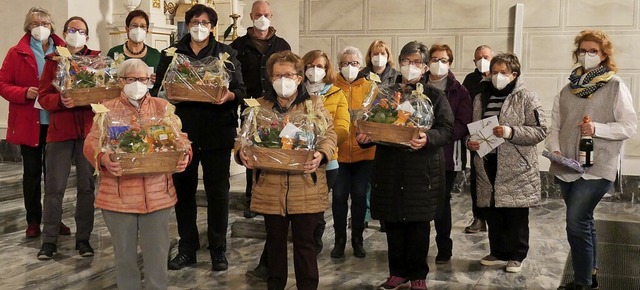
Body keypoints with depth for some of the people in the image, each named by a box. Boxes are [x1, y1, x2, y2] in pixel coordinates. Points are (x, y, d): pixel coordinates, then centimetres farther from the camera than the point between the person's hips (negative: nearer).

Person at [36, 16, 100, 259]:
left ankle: (83, 238, 15)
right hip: (60, 130, 0)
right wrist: (60, 100, -20)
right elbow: (43, 97, 0)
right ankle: (49, 240, 9)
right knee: (54, 187, 0)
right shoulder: (53, 61, 6)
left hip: (89, 130, 1)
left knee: (87, 186, 5)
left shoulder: (97, 59, 7)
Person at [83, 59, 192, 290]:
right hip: (119, 194, 0)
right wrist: (103, 158, -25)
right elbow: (92, 142, -3)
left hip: (157, 193, 1)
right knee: (124, 252, 12)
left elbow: (179, 138, 5)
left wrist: (184, 155, -17)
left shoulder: (163, 107, 10)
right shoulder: (108, 109, 6)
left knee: (157, 252, 7)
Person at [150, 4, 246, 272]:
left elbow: (241, 90, 2)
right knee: (183, 190, 7)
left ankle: (218, 249, 15)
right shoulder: (171, 54, 10)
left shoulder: (227, 53, 6)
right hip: (182, 131, 2)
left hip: (217, 132, -1)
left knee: (217, 190, 3)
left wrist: (229, 96, -19)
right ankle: (187, 248, 20)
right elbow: (157, 90, 7)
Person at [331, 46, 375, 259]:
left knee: (359, 195, 6)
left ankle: (357, 239, 21)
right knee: (339, 195, 2)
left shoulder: (370, 88, 5)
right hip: (338, 151, 0)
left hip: (364, 151, 1)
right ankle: (340, 239, 18)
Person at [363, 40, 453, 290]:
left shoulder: (435, 96, 4)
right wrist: (365, 137, -9)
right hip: (390, 168, 3)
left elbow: (447, 129, -6)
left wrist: (428, 138, -26)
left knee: (419, 224, 3)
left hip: (422, 171, -3)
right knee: (393, 222, 7)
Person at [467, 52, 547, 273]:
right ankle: (498, 253, 26)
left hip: (516, 168, -4)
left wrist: (511, 132, -21)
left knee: (516, 216, 4)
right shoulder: (481, 98, 12)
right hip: (488, 166, 5)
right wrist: (470, 142, -2)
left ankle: (516, 256, 17)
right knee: (493, 213, 12)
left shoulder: (526, 98, -4)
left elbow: (540, 130, -9)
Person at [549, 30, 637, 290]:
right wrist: (555, 150, -6)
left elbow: (630, 126, -7)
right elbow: (555, 125, 11)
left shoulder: (616, 87, -3)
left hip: (597, 167, -6)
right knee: (583, 222, 14)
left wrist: (597, 129, -20)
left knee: (576, 223, -13)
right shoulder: (569, 88, 11)